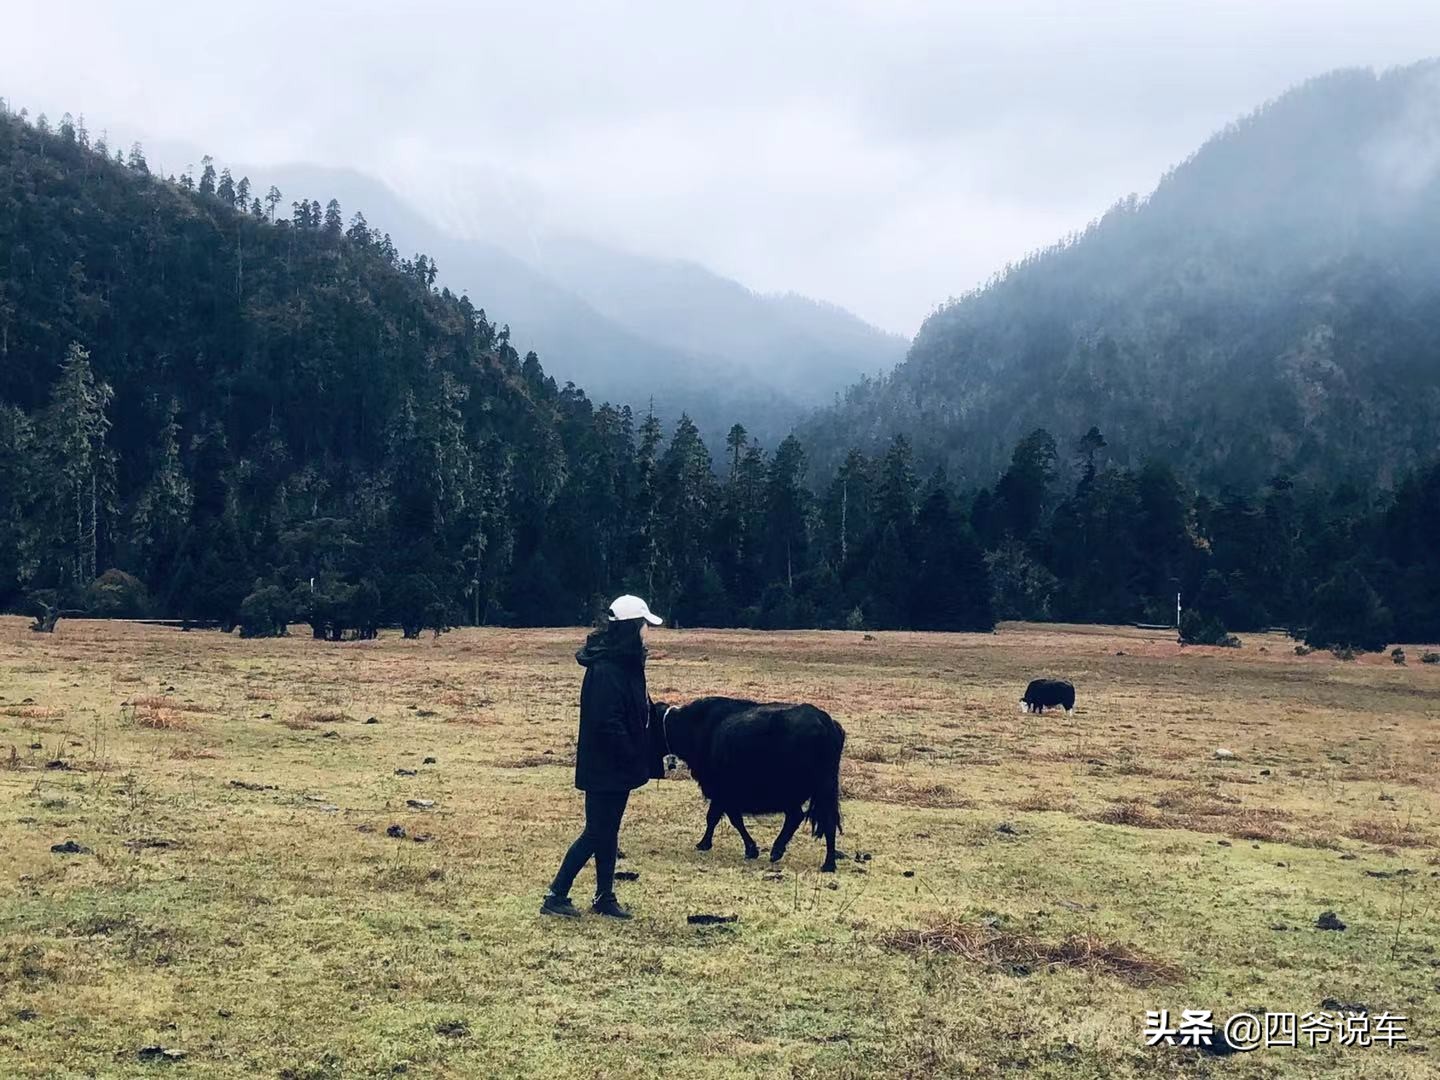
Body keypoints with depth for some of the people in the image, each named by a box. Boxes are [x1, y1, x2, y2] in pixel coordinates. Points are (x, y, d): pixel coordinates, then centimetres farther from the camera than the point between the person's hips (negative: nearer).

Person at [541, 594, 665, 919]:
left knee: (608, 832, 14)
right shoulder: (605, 669, -22)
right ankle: (555, 896, 6)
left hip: (617, 767, 9)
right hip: (604, 768, -9)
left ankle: (605, 898, 23)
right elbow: (607, 723, -25)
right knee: (596, 833, -3)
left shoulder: (626, 663, 9)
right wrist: (634, 759, -20)